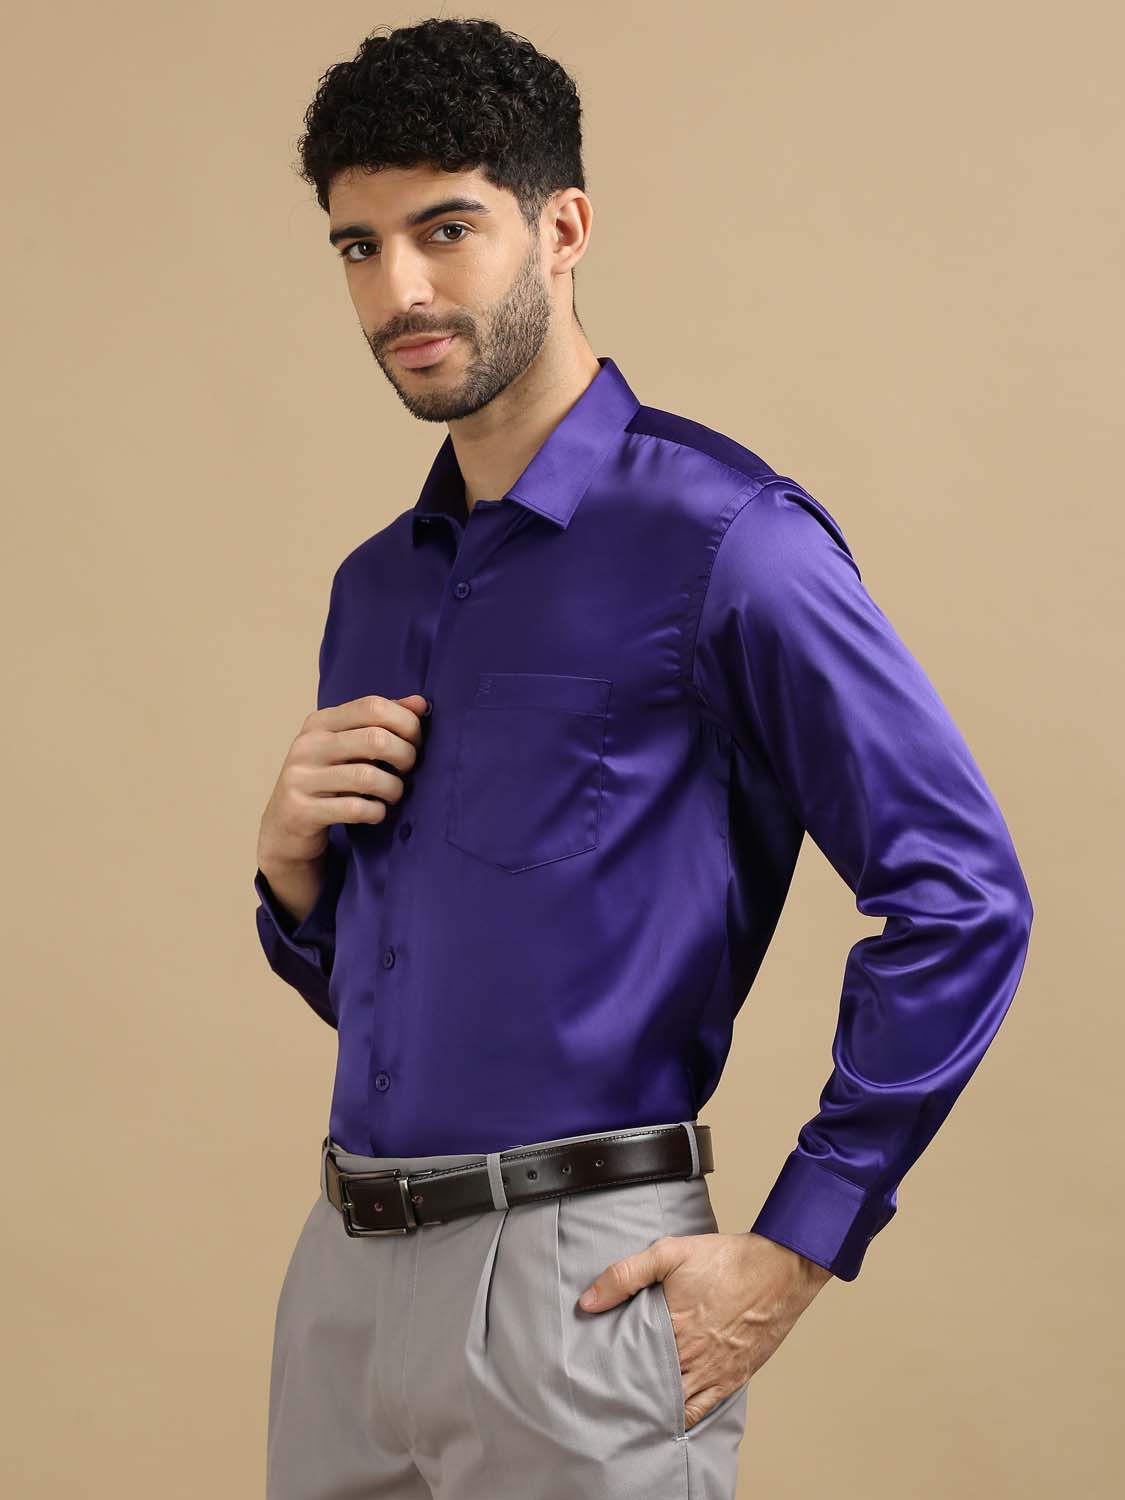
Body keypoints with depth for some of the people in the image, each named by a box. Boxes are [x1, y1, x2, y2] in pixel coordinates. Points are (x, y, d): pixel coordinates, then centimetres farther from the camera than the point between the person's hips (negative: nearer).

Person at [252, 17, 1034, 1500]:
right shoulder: (374, 589, 14)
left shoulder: (717, 538, -10)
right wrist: (291, 859, 0)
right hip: (342, 1270, 7)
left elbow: (963, 899, -15)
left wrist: (791, 1253, -14)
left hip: (567, 1282, -7)